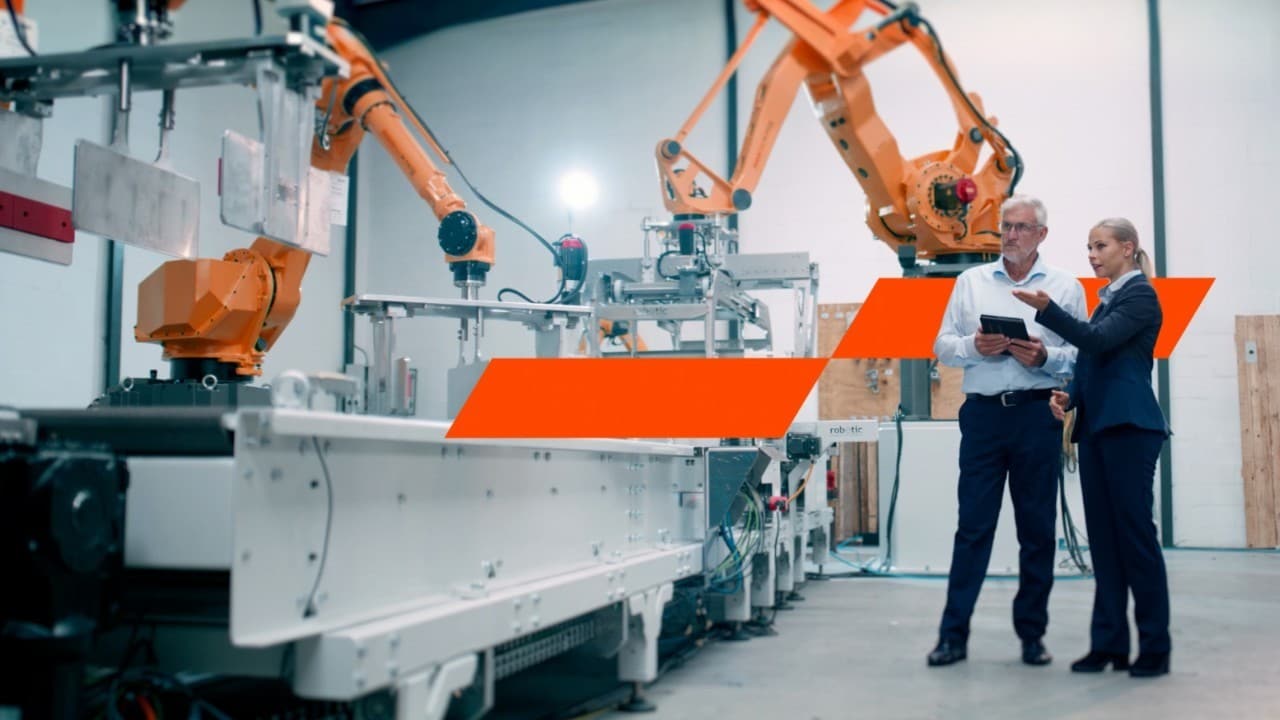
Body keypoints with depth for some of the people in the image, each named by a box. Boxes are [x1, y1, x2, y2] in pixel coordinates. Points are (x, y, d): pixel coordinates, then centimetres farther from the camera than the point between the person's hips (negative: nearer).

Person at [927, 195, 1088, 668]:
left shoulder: (1065, 287, 8)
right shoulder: (971, 282, 13)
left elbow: (1082, 355, 2)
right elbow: (943, 346, 9)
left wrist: (1044, 357, -16)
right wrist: (974, 346, -10)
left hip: (1037, 415, 0)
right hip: (983, 412, 1)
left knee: (1037, 527, 5)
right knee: (972, 525, 0)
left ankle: (1032, 634, 16)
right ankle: (953, 634, 4)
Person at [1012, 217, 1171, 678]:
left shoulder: (1141, 295, -5)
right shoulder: (1107, 299, 20)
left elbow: (1099, 341, -19)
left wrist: (1046, 309, -27)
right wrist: (1070, 397, 4)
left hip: (1130, 427, -8)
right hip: (1097, 427, 8)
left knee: (1135, 534, -5)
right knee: (1104, 538, 7)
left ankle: (1155, 648, 3)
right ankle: (1109, 643, 11)